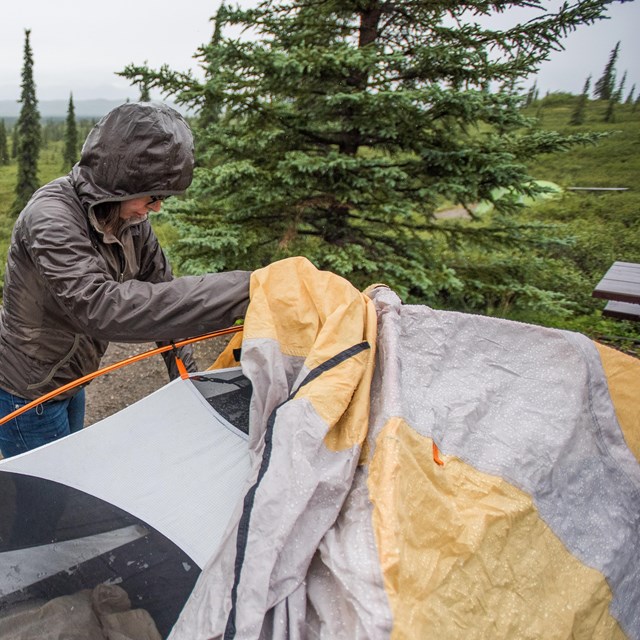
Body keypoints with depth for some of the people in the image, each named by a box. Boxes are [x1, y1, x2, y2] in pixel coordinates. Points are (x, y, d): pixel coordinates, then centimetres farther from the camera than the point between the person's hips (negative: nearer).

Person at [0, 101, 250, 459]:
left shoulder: (130, 219, -8)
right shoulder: (51, 217, -31)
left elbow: (160, 291, 0)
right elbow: (100, 306, -46)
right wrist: (240, 290, -51)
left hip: (69, 382, 7)